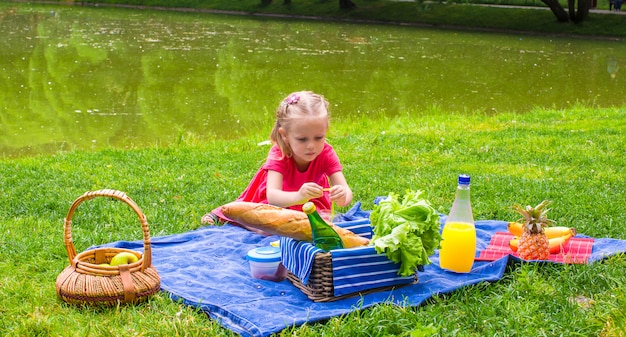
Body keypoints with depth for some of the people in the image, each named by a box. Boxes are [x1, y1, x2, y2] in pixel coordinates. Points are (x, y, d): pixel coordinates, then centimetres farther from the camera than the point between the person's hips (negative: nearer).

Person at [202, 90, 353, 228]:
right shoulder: (278, 154, -30)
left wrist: (343, 196, -56)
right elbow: (272, 195, -44)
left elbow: (346, 192, -30)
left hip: (312, 204, 2)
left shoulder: (326, 153, -24)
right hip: (278, 202, -2)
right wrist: (298, 196, -65)